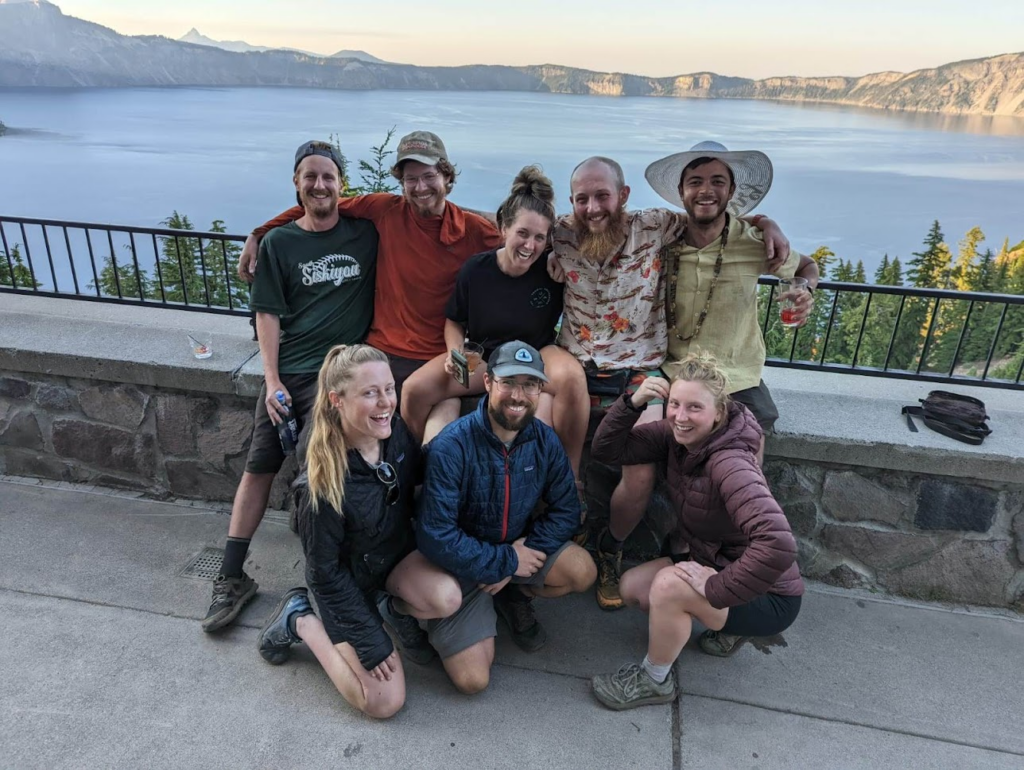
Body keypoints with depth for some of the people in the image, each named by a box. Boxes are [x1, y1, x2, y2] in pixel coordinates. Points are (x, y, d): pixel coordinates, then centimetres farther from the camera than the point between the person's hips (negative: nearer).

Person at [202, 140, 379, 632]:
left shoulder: (366, 235, 7)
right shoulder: (279, 243, 7)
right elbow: (268, 315, 5)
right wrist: (272, 380, -4)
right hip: (287, 373, 2)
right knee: (259, 468, 5)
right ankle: (232, 578, 18)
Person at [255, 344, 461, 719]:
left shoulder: (397, 433, -18)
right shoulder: (324, 483, -32)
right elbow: (324, 573, -20)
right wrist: (370, 643, -14)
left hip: (398, 553, 4)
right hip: (348, 578, -4)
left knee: (446, 597, -27)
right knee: (384, 702, -4)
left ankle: (395, 609, 8)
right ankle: (299, 620, 13)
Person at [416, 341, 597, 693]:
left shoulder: (544, 440, -10)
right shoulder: (452, 446, -27)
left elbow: (565, 510, -4)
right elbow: (435, 536, -27)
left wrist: (521, 554, -18)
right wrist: (506, 561, -21)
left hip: (517, 548, 4)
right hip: (464, 566, -4)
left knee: (582, 571, -22)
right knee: (472, 679, -13)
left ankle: (515, 596, 10)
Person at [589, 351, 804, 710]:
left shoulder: (729, 464, -33)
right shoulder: (677, 435, -10)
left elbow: (778, 545, -43)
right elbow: (608, 448, -7)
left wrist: (716, 589, -33)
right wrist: (633, 403, -23)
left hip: (767, 597, -8)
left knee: (668, 585, -30)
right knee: (632, 586, 0)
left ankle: (654, 681, -1)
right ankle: (728, 628, 18)